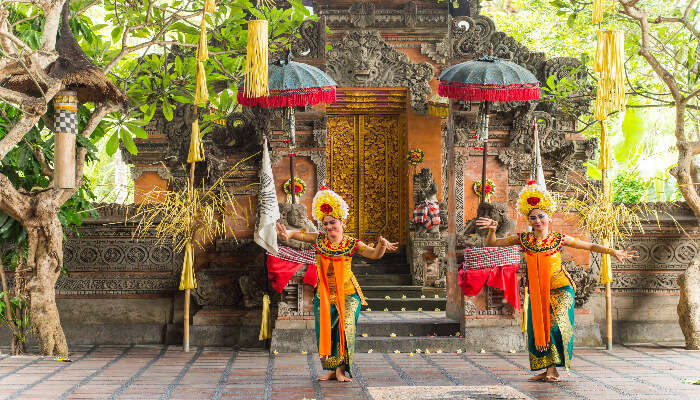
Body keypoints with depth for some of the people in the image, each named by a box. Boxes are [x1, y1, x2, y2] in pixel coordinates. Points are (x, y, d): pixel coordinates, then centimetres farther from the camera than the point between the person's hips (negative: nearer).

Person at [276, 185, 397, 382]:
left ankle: (342, 368, -4)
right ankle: (332, 369, 13)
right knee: (325, 330, 2)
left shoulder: (351, 244, -7)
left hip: (348, 293, -3)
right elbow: (301, 235, -9)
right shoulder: (319, 240, -1)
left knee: (346, 326, -13)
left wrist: (381, 245, -34)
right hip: (324, 293, 3)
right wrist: (287, 235, -31)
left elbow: (374, 254, -12)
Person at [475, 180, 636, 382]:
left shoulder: (559, 239, -9)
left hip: (560, 290, -3)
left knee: (556, 325, -16)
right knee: (537, 329, 1)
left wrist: (614, 252, -9)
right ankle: (545, 369, 14)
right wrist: (492, 230, -21)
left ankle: (553, 368, -5)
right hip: (536, 293, 3)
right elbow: (492, 243, -1)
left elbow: (590, 246, -1)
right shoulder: (523, 239, -4)